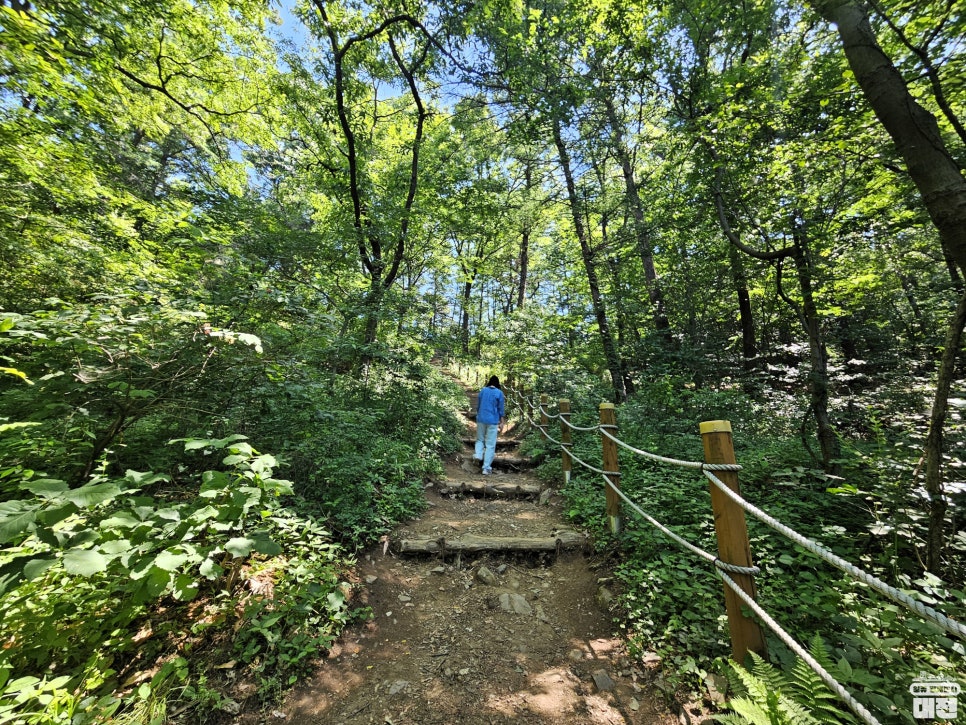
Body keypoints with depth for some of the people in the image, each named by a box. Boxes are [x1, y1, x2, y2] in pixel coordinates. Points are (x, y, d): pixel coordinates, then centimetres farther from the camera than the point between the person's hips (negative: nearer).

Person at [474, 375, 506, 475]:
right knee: (490, 444, 3)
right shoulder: (499, 393, -3)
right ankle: (486, 468, 2)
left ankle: (478, 454, -4)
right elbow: (501, 409, -2)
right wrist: (502, 423, 4)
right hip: (492, 421, -2)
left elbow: (478, 406, 12)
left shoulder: (482, 391, 5)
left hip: (481, 419, 3)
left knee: (480, 439, 22)